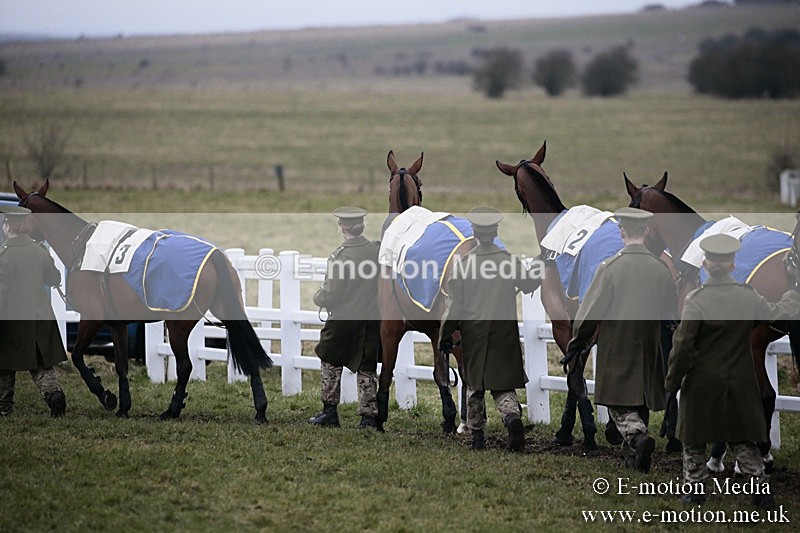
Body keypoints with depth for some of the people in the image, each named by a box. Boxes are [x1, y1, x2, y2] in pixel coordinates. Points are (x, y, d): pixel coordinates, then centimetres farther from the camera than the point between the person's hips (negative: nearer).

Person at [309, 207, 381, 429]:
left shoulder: (340, 256, -17)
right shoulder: (378, 250, -4)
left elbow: (330, 294, -14)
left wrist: (318, 298, 4)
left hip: (344, 319, -4)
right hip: (373, 319, 4)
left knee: (331, 363, 14)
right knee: (367, 368, 10)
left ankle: (329, 411, 15)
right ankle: (369, 415, 7)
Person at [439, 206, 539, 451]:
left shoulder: (462, 263, -6)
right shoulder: (509, 260, -5)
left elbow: (453, 302, -4)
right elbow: (530, 285, 4)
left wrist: (446, 335, 3)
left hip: (473, 333, 0)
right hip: (504, 332, 0)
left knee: (475, 385, 13)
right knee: (503, 383, 5)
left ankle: (477, 436, 16)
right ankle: (512, 415, -24)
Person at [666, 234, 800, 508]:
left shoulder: (696, 300, -16)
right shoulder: (748, 296, -6)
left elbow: (683, 345, -15)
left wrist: (673, 380, -4)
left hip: (703, 383, -3)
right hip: (740, 383, 3)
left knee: (694, 441, 13)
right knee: (743, 439, 14)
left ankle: (695, 488, 17)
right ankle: (761, 487, 8)